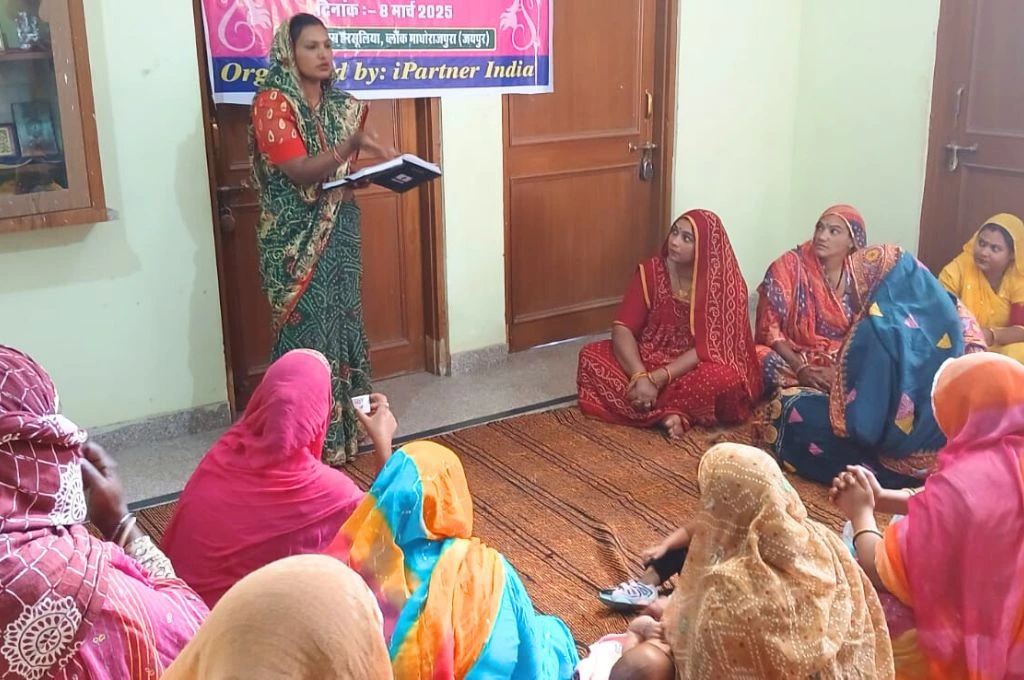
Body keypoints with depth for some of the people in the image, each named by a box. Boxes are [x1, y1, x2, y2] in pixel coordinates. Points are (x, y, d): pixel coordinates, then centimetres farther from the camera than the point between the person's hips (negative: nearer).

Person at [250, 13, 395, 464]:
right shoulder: (273, 102, -11)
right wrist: (353, 144, -33)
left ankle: (346, 425, 25)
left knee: (342, 324, 12)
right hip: (297, 239, -7)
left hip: (339, 231, 7)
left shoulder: (340, 105, 10)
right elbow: (299, 172, -21)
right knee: (308, 334, -3)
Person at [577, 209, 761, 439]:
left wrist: (656, 379, -29)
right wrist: (640, 376, -31)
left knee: (726, 379, -36)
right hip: (650, 358, 3)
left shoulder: (726, 284, -15)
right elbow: (623, 328, -13)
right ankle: (669, 412, -28)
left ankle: (654, 407, -19)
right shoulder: (651, 271, -7)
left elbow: (709, 348, -20)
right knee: (591, 356, -22)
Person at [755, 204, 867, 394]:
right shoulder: (789, 266, -9)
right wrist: (800, 368, -25)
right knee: (766, 361, -35)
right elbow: (769, 328, -12)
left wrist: (840, 369, -20)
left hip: (841, 361, 2)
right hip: (792, 357, -2)